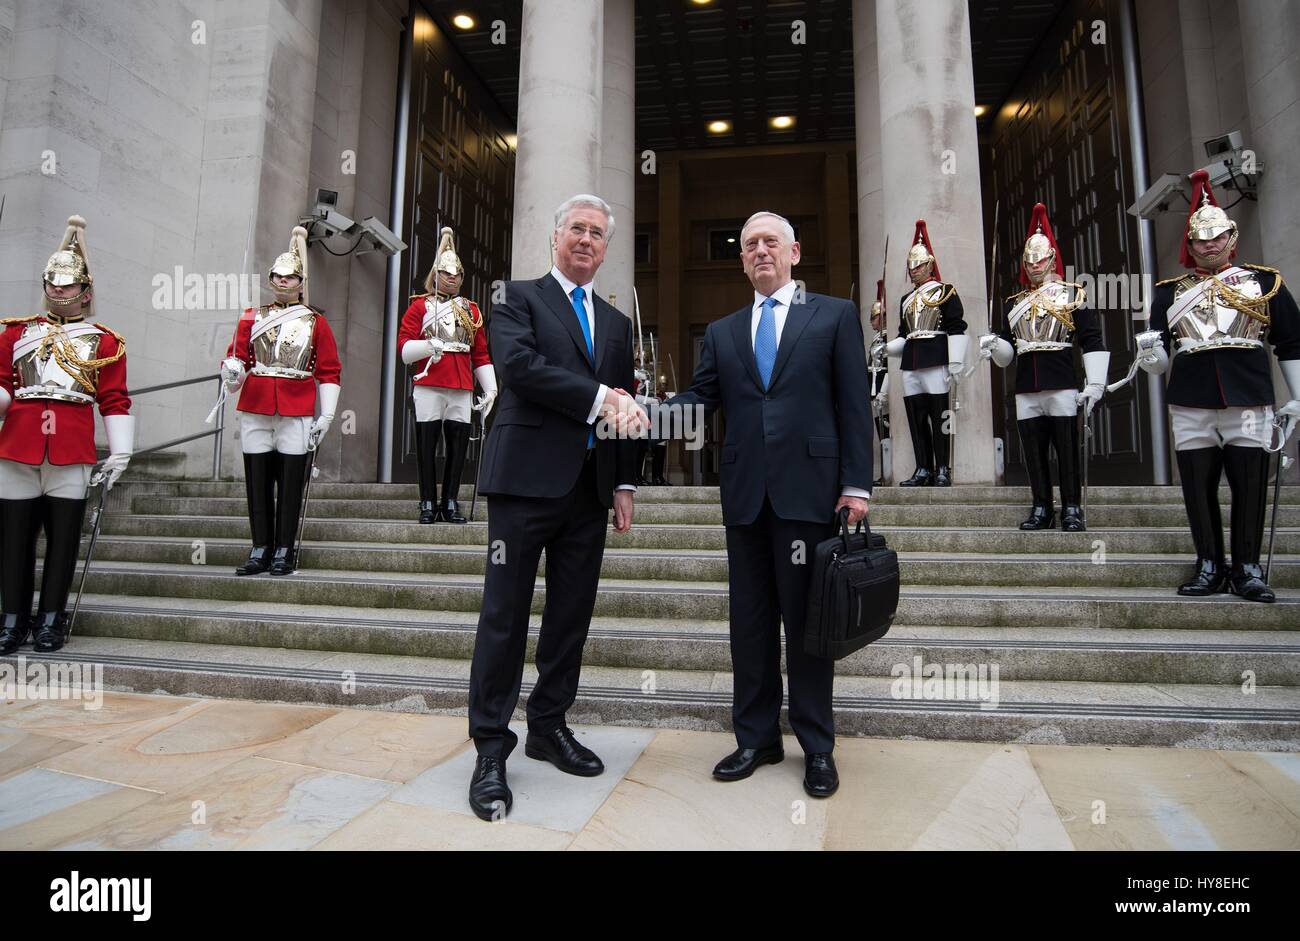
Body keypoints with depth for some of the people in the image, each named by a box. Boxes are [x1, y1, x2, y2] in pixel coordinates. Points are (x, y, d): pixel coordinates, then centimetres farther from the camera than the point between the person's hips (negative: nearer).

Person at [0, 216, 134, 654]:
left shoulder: (104, 340, 8)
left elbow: (115, 400, 4)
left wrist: (119, 454, -3)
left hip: (72, 450, -2)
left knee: (63, 536, 3)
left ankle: (51, 618, 14)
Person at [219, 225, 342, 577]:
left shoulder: (315, 321, 5)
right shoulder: (252, 317, 11)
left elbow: (329, 371, 3)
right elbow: (236, 359, 11)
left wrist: (326, 415, -4)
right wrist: (232, 373, -13)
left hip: (297, 412, -2)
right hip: (254, 410, 3)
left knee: (290, 482, 0)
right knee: (257, 481, 5)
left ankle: (284, 552, 9)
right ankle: (261, 549, 14)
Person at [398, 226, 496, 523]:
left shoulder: (471, 310, 16)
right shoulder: (420, 305, 8)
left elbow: (482, 354, 13)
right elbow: (404, 346, 0)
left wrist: (490, 389, 6)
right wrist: (429, 345, -20)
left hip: (462, 388, 3)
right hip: (428, 386, -2)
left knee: (458, 444, 2)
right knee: (427, 445, 0)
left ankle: (450, 503, 10)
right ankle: (428, 504, 8)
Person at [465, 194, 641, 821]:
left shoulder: (616, 321, 21)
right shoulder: (519, 298, 6)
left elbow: (623, 408, 17)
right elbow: (519, 364, -14)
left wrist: (624, 485, 10)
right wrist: (597, 397, -15)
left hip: (590, 486, 6)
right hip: (528, 478, -5)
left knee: (572, 614, 10)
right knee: (505, 614, -2)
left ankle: (549, 727, 26)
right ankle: (491, 747, 10)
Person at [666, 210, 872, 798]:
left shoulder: (835, 315, 7)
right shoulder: (722, 332, 16)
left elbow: (854, 402, 1)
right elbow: (701, 398, 7)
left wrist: (856, 483, -7)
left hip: (808, 490, -3)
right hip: (745, 495, 4)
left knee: (806, 619, 4)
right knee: (749, 621, 10)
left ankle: (817, 747, 21)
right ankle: (756, 738, 25)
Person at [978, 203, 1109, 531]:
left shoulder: (1073, 294, 4)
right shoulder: (1015, 303, 16)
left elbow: (1093, 341, -1)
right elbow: (1008, 351, 16)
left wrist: (1095, 383, -9)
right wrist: (994, 345, -7)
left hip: (1062, 384, -4)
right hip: (1026, 387, 4)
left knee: (1067, 448, 0)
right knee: (1033, 451, 5)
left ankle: (1071, 509, 9)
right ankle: (1042, 508, 13)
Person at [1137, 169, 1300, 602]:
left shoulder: (1264, 281, 10)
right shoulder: (1170, 290, 12)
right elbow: (1159, 354, 11)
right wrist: (1151, 354, -13)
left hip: (1249, 399, -1)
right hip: (1190, 403, 1)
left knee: (1250, 484, 2)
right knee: (1198, 486, 3)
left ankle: (1248, 569, 13)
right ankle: (1209, 567, 14)